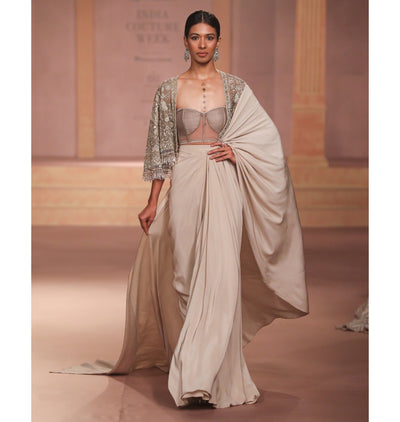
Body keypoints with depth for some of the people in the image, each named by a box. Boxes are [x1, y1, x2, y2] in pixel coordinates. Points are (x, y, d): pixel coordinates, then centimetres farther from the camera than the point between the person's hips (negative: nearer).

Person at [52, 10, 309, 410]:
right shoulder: (169, 90, 7)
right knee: (188, 275, 3)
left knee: (219, 273, -9)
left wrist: (236, 151, -9)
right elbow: (161, 150, 8)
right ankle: (196, 370, 16)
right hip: (185, 185, 1)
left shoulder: (235, 87, 6)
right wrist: (152, 203, 6)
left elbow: (267, 135, 8)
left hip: (223, 185, -1)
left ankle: (203, 373, -5)